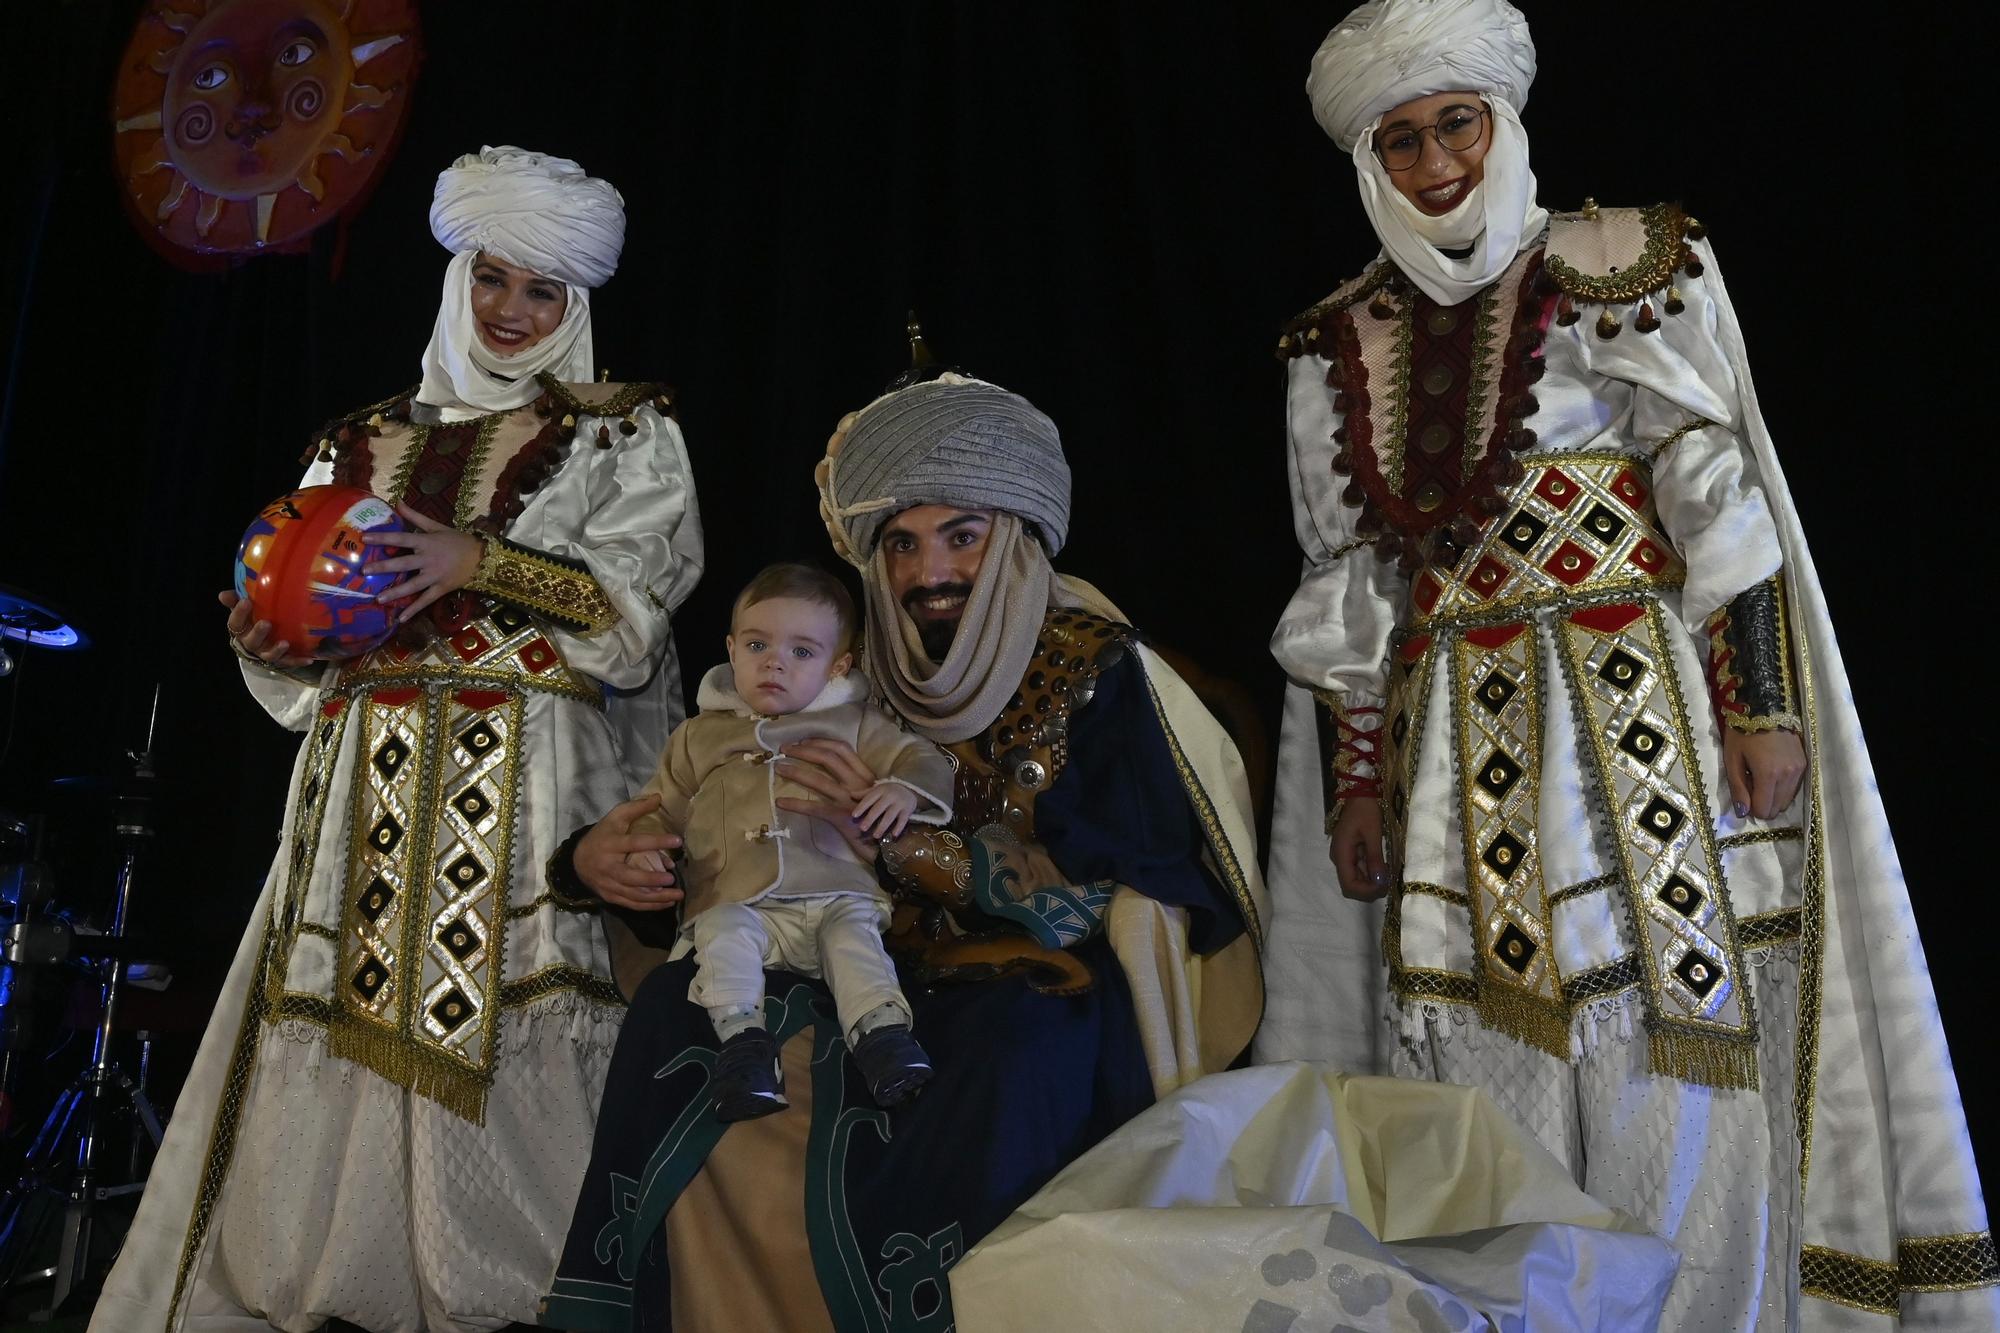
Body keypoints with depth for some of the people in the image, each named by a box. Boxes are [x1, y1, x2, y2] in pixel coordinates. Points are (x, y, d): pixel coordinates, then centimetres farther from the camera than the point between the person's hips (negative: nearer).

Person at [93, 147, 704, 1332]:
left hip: (527, 787, -3)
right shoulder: (369, 444, 20)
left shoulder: (624, 432, 9)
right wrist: (274, 643, -3)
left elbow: (640, 599, -4)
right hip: (372, 790, 4)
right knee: (324, 1056, -1)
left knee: (497, 1061, -9)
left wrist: (480, 562, -12)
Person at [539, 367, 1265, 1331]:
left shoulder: (1097, 671, -8)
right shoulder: (862, 672, 4)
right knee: (681, 1006, -16)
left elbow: (1091, 900, -14)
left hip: (1051, 986, -4)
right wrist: (596, 853, -9)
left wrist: (898, 842, -23)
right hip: (893, 967, 5)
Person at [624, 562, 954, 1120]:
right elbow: (661, 805, 28)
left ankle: (881, 1030, -37)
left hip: (834, 893, 0)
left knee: (854, 932, -30)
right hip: (735, 901, 1)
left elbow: (925, 760, 16)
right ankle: (742, 1036, -34)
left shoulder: (853, 724, 20)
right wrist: (643, 844, 5)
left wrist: (905, 788, -9)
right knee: (724, 934, -31)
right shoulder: (700, 735, 25)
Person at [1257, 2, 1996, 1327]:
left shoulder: (1630, 272, 2)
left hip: (1644, 723, -3)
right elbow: (1345, 592, 11)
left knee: (1672, 1055, -2)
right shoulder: (1343, 349, 11)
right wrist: (1353, 784, 8)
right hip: (1459, 752, 3)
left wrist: (1763, 706, -10)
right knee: (1485, 1073, 4)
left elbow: (1720, 500, -2)